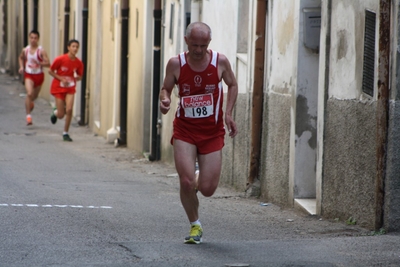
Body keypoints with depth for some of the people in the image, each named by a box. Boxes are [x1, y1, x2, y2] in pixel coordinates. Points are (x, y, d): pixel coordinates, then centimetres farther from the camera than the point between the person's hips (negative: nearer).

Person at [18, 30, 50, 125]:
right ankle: (28, 115, -17)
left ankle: (31, 101, 57)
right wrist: (21, 67, 3)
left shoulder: (41, 51, -13)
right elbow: (21, 58, 19)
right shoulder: (25, 50, -3)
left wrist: (39, 63, -32)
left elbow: (48, 63, -16)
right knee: (29, 93, -21)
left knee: (35, 95, 18)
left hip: (39, 75, 0)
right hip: (28, 75, 0)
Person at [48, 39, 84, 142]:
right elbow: (50, 71, -6)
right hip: (58, 88, -2)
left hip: (70, 88, 2)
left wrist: (76, 77, -15)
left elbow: (80, 76, 9)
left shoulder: (79, 63, -5)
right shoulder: (60, 59, -16)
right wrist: (61, 79, -17)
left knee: (69, 109, -16)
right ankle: (55, 112, 38)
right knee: (61, 115, -3)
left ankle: (65, 133, 0)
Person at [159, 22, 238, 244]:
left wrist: (228, 114, -3)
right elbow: (166, 88, 7)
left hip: (212, 132, 0)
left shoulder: (220, 61, -7)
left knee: (208, 189, -3)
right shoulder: (176, 64, -7)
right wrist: (165, 100, -16)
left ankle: (199, 181, 37)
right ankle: (195, 226, 10)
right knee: (186, 182, -15)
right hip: (185, 130, 0)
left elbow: (233, 85, 9)